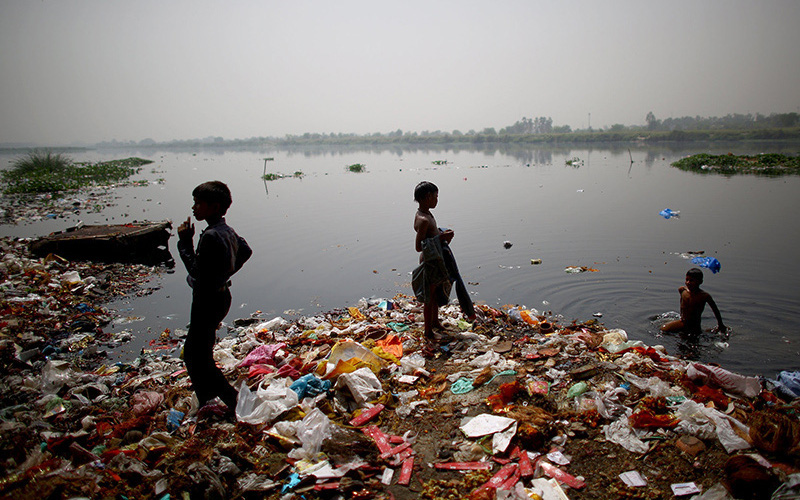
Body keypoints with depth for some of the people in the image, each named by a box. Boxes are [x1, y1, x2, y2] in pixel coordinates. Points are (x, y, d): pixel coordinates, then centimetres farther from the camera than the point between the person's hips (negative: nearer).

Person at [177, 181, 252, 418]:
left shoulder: (211, 236, -24)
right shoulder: (227, 230, 5)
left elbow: (197, 271, -22)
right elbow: (246, 251, 22)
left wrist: (185, 242, -16)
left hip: (208, 302, -10)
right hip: (220, 296, 10)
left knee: (197, 357, 0)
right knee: (194, 351, 21)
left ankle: (232, 401, 5)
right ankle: (206, 402, 32)